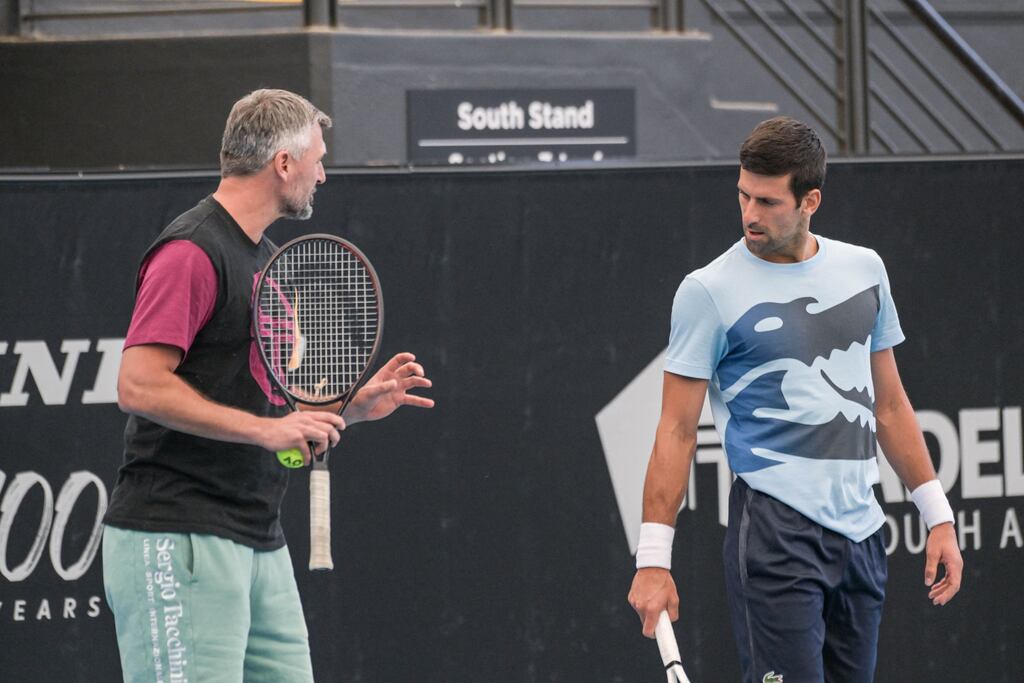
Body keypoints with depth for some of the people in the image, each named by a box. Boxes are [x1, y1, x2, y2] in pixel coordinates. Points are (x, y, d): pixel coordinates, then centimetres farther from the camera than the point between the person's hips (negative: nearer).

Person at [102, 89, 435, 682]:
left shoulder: (271, 260, 20)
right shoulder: (192, 253, -11)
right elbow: (140, 386, -19)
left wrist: (354, 406, 11)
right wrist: (265, 428, -20)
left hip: (263, 544, 10)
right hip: (180, 542, -10)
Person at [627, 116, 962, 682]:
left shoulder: (864, 270, 11)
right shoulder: (710, 290, -5)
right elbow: (677, 430, -5)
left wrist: (937, 516, 15)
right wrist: (654, 556, -10)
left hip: (860, 531, 6)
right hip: (775, 531, -6)